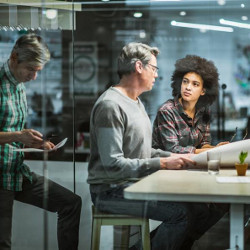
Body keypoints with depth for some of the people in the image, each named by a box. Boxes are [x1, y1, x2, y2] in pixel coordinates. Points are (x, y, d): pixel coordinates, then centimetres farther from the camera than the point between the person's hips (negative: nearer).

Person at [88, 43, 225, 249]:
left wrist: (173, 157, 3)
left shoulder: (137, 103, 18)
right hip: (112, 191, -10)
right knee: (181, 212, -26)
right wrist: (163, 163, -22)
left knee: (207, 209, -3)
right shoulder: (111, 105, -15)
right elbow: (113, 165, -22)